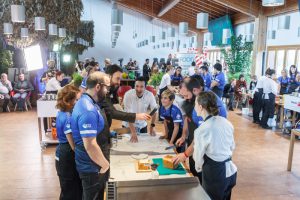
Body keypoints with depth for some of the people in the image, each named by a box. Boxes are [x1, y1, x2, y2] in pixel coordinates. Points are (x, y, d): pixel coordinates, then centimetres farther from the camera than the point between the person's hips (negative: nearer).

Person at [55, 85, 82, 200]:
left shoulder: (62, 113, 4)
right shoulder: (68, 119, -25)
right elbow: (74, 145, -24)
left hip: (63, 154, 9)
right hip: (68, 157, -9)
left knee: (69, 190, 23)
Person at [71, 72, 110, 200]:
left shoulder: (86, 102, 5)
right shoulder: (88, 110, -28)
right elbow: (90, 145, -31)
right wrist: (105, 165, -17)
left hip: (92, 165, 9)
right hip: (92, 167, -9)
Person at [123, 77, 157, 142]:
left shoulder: (150, 95, -18)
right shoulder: (128, 95, -25)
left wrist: (152, 126, -11)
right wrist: (133, 133, -33)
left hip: (143, 125, 2)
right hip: (129, 126, -2)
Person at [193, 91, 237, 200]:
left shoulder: (201, 130, -23)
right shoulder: (226, 122, -2)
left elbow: (198, 157, -11)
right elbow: (232, 147, 10)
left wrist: (199, 168, 11)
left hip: (215, 174, -6)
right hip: (230, 171, 7)